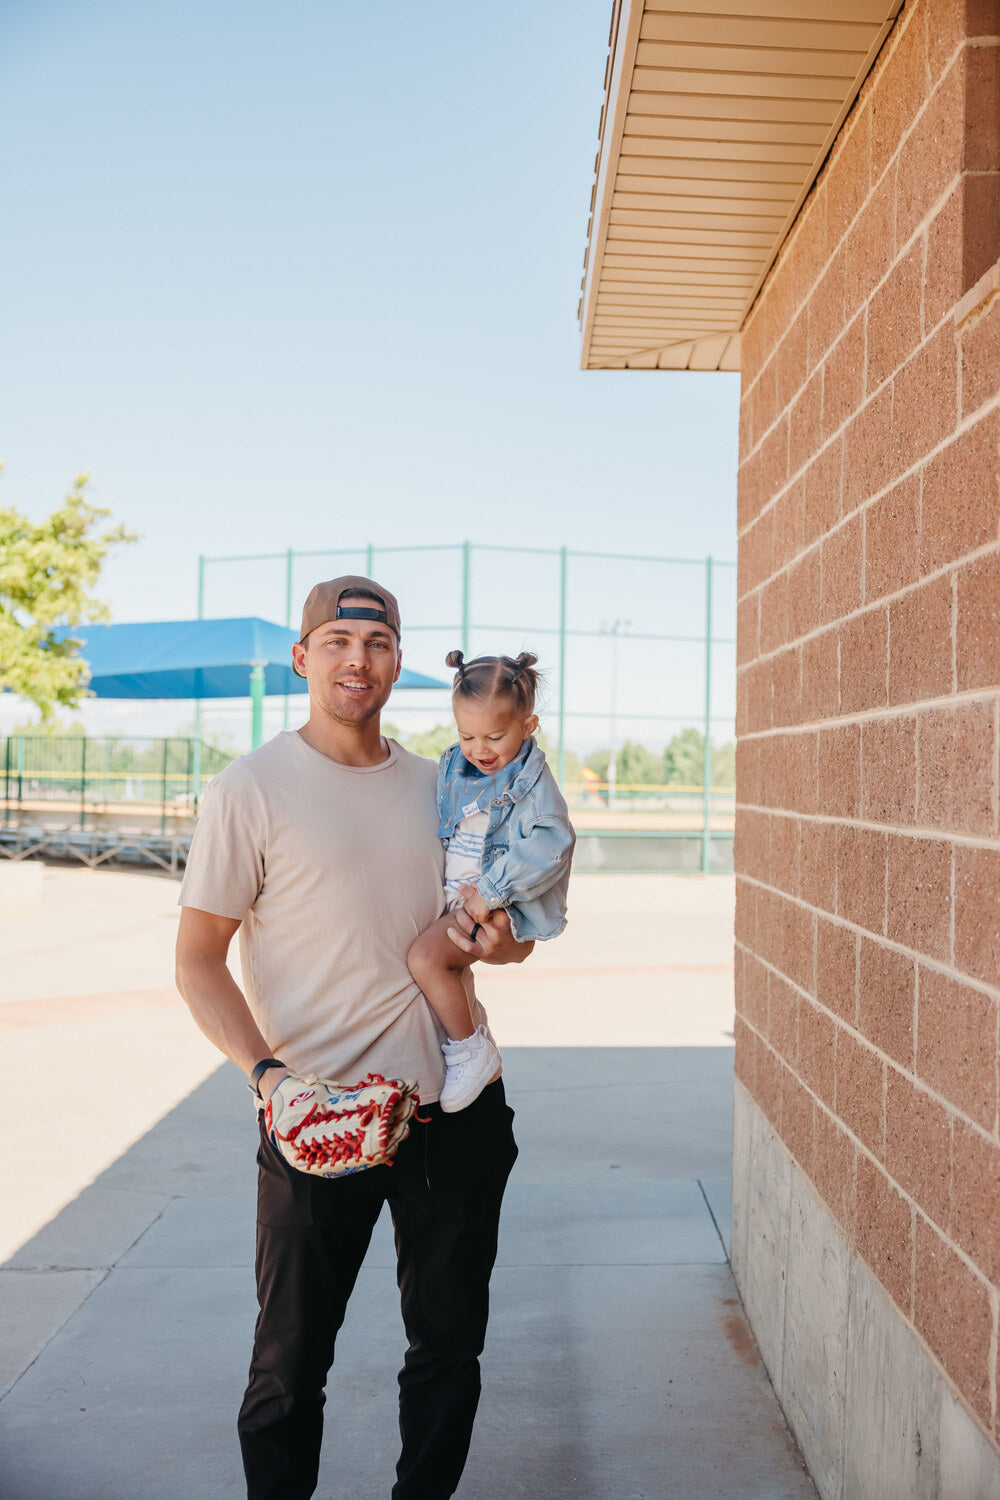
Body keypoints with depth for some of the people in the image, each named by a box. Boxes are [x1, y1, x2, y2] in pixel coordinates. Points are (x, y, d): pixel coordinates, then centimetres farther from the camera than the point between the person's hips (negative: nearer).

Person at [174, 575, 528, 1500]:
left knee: (450, 1344, 16)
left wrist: (500, 941, -5)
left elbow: (506, 930, 19)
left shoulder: (436, 784, 10)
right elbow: (197, 961, -5)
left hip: (457, 1103, 5)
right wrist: (267, 1073, -19)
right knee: (292, 1357, 8)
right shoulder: (252, 789, -5)